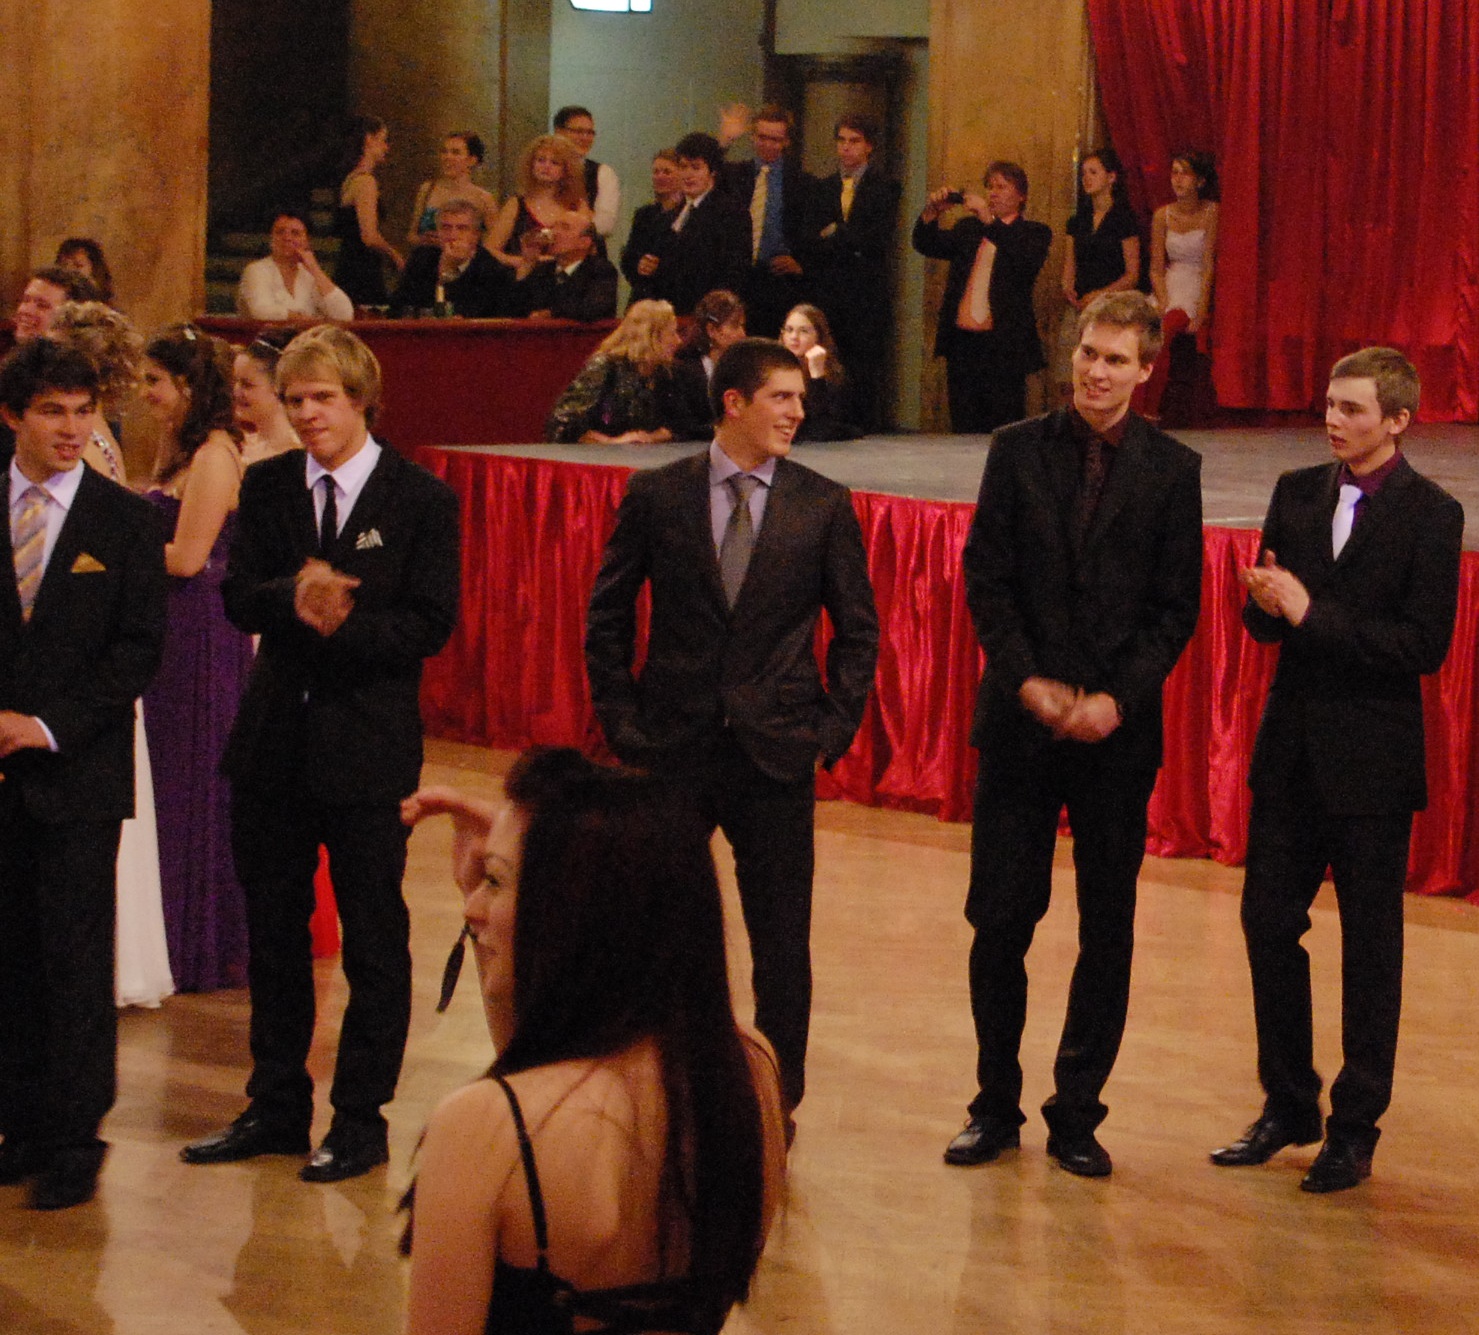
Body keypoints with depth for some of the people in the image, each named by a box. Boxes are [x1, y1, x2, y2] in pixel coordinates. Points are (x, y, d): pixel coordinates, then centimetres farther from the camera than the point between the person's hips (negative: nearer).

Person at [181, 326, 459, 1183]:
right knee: (274, 932, 13)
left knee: (374, 942, 4)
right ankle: (276, 1107, 24)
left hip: (369, 743, -4)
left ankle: (361, 1119, 13)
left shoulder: (421, 499, -6)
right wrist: (293, 594, -22)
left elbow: (431, 626, -11)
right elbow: (238, 600, -2)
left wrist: (341, 625, -23)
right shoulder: (268, 487, 6)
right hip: (275, 739, 4)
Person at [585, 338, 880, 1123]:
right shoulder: (656, 495, 0)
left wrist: (835, 727, -1)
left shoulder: (823, 506, 1)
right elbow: (608, 617, 6)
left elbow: (857, 628, 7)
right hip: (673, 748, 0)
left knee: (781, 939, 5)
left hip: (777, 751, 0)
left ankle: (777, 1100, 18)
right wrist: (621, 719, 0)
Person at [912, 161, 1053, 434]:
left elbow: (1028, 259, -16)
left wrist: (989, 219, -23)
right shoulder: (968, 228, 20)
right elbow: (927, 245, 10)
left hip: (1003, 348, -4)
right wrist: (932, 213, -9)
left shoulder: (1034, 233, 6)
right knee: (964, 429, 5)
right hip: (962, 344, 4)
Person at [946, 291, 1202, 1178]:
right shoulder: (1019, 451, 4)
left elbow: (1178, 607, 0)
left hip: (1119, 730, 0)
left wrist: (1118, 698, -12)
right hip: (1021, 721, 0)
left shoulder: (1171, 470, 2)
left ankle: (1078, 1113, 15)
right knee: (1000, 922, 1)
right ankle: (996, 1107, 15)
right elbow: (987, 581, 2)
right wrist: (1028, 682, -10)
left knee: (1109, 931, 4)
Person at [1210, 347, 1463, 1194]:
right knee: (1269, 923, 9)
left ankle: (1357, 1129, 13)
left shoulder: (1430, 514, -9)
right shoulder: (1298, 493, 8)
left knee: (1371, 943, 4)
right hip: (1292, 745, 5)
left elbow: (1426, 647, -16)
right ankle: (1288, 1107, 24)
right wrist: (1265, 603, -12)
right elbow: (1265, 617, 12)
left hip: (1372, 758, -5)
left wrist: (1315, 616, -19)